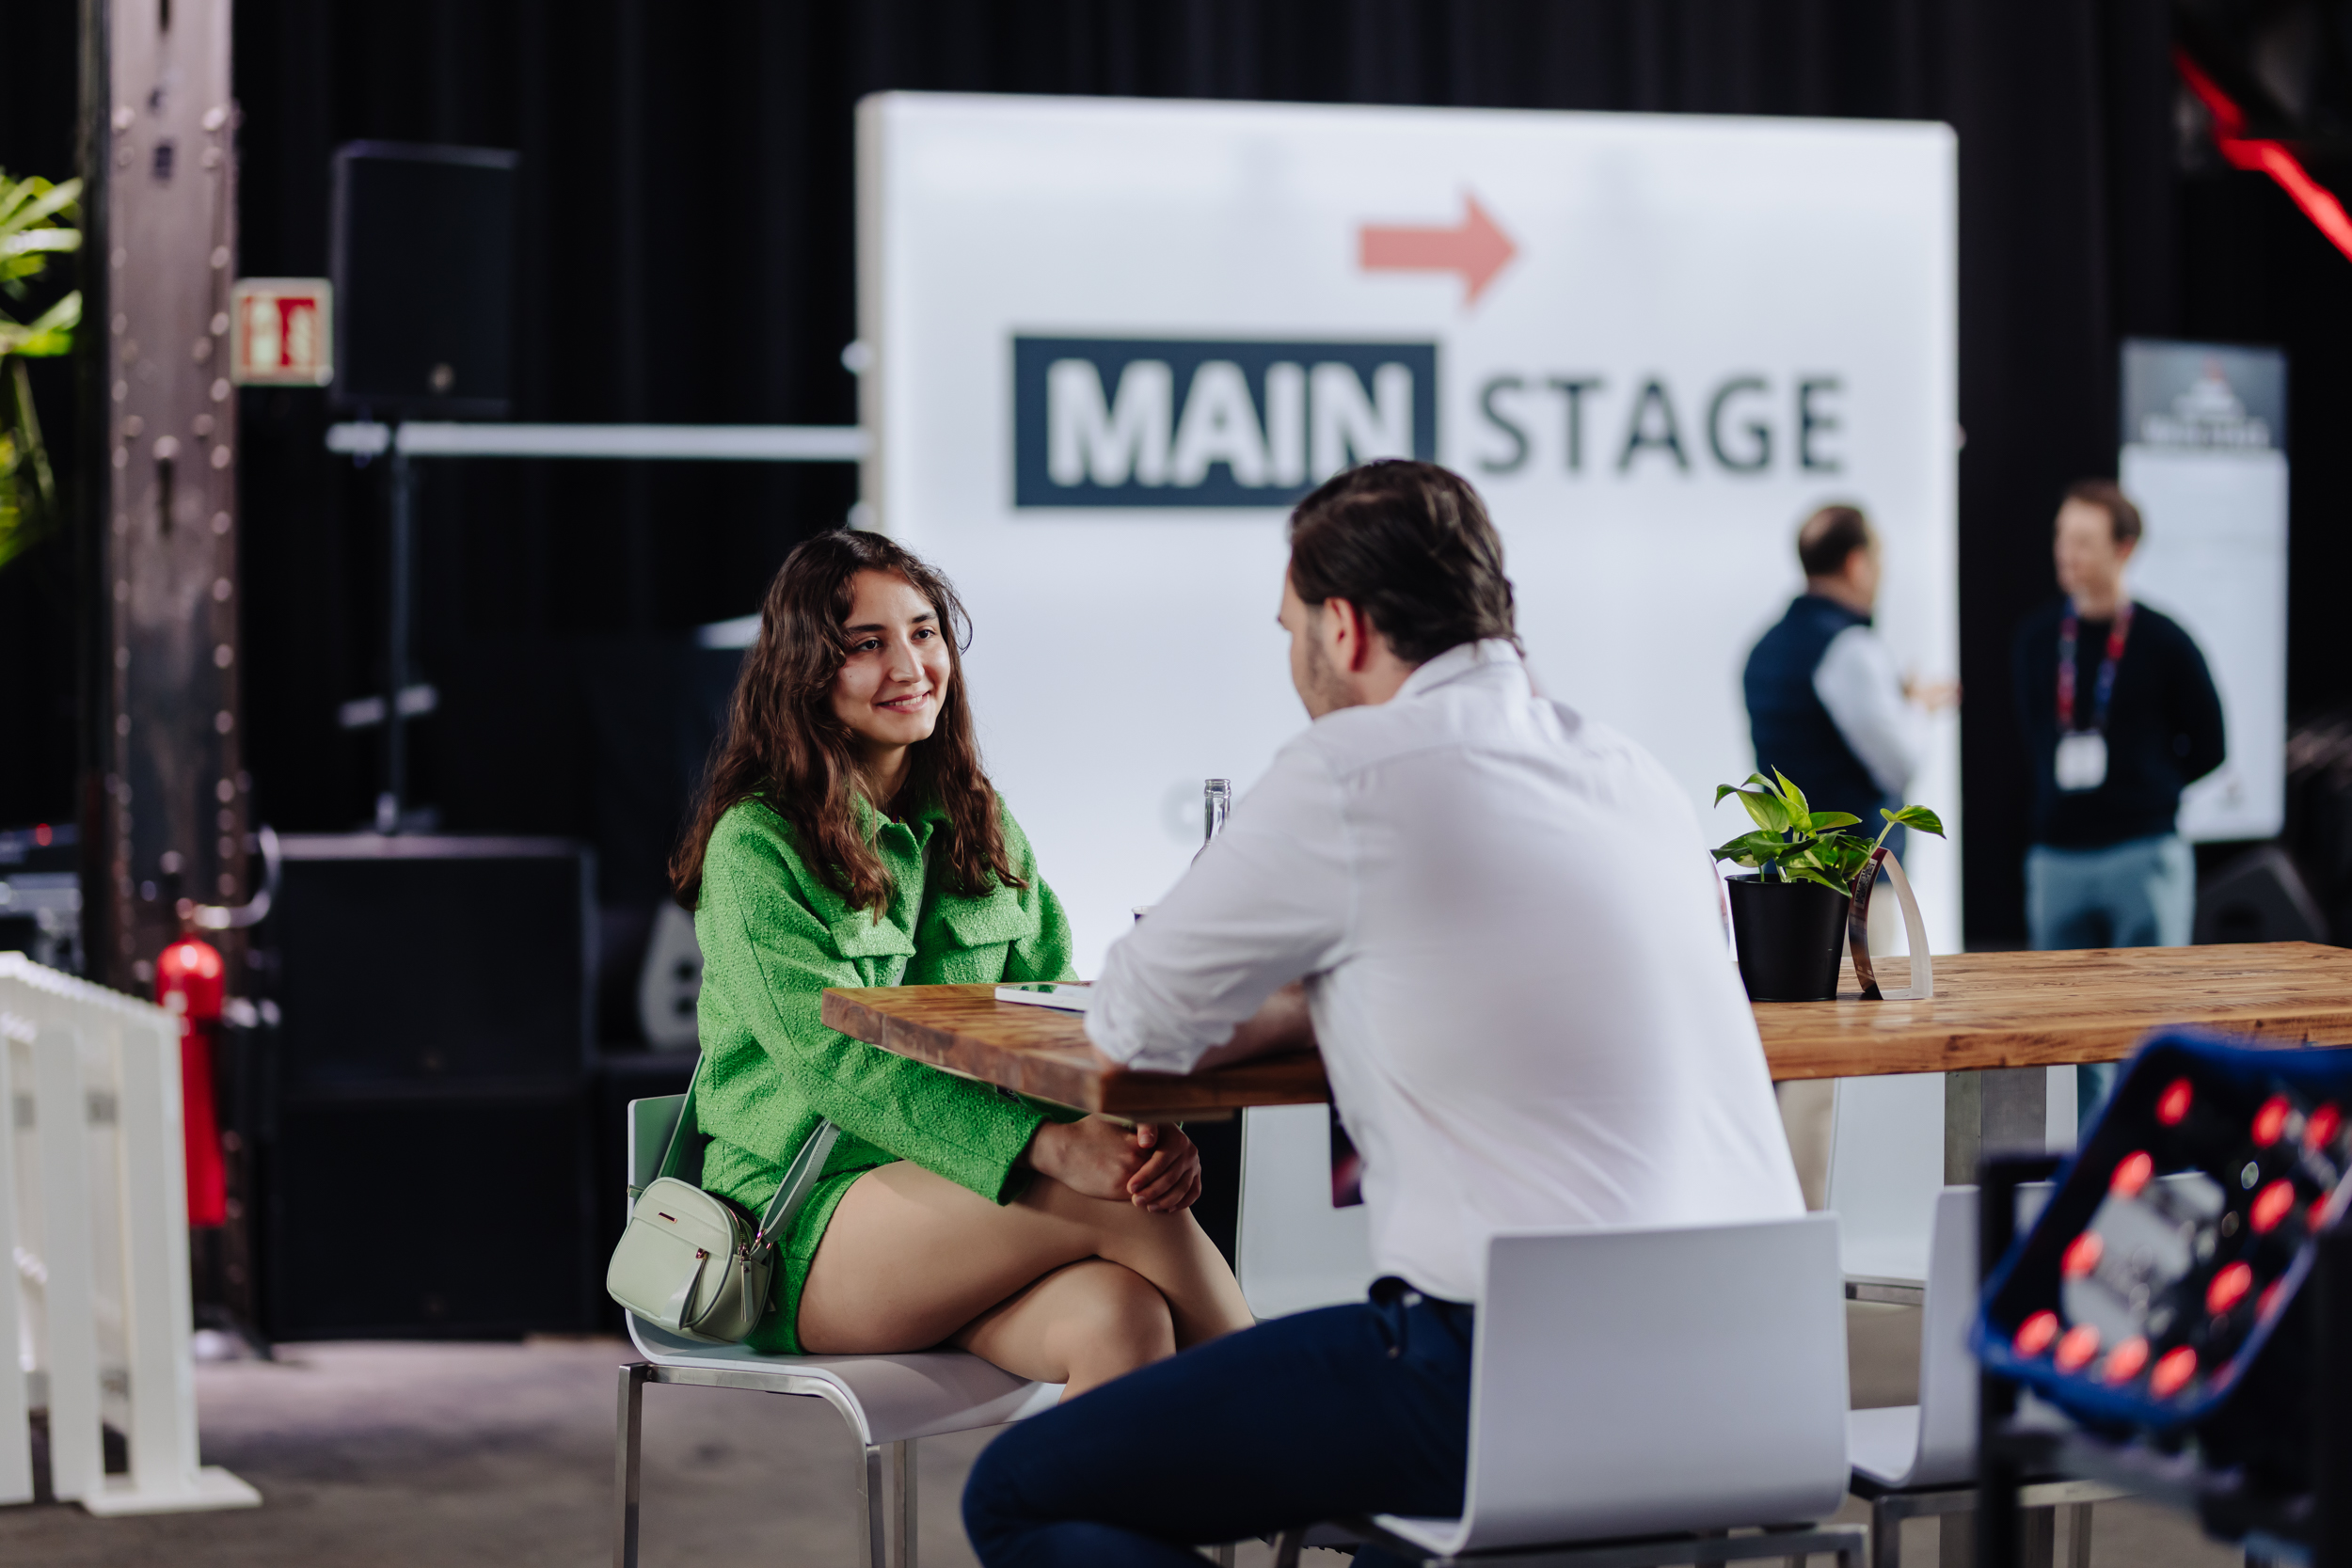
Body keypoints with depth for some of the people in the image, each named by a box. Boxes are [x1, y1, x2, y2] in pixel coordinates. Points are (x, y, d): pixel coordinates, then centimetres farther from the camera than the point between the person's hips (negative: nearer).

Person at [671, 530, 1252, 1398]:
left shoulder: (982, 825, 15)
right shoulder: (754, 846, -7)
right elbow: (834, 1062, -19)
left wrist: (1140, 1123, -18)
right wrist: (1047, 1144, -32)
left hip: (960, 1207, 5)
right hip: (802, 1229, -5)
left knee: (1121, 1322, -29)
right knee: (1126, 1209, -27)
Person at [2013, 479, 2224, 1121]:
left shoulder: (2163, 642, -4)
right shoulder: (2038, 636, 7)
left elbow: (2206, 747, 5)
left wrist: (2148, 788, 4)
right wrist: (2061, 790, 6)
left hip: (2144, 857, -4)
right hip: (2057, 858, 4)